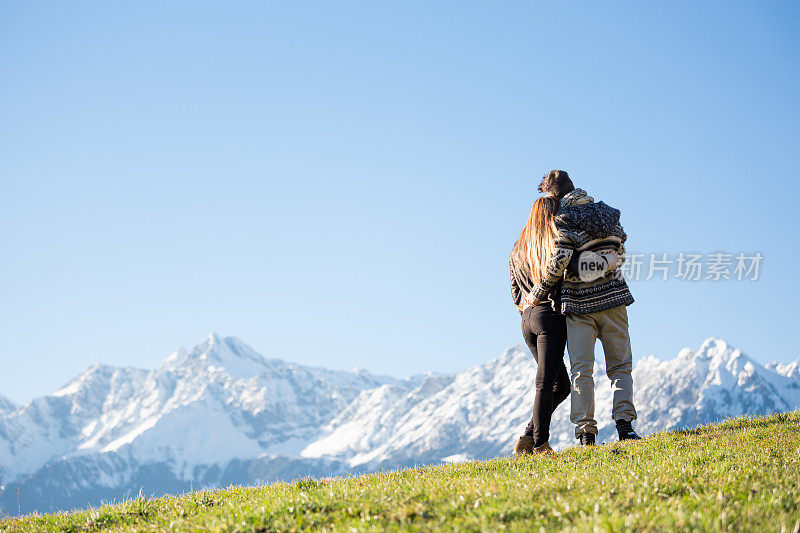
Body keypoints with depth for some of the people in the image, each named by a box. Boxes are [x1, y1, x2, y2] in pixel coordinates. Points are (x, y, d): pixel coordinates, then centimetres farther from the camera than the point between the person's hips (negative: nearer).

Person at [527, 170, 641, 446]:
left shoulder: (563, 220, -8)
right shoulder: (607, 214, 11)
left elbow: (559, 260, -20)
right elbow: (619, 252, 16)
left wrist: (538, 293, -10)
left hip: (579, 304, -4)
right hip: (613, 298, 4)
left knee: (581, 371, 0)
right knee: (620, 367, 10)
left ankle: (585, 430, -6)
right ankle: (624, 421, -5)